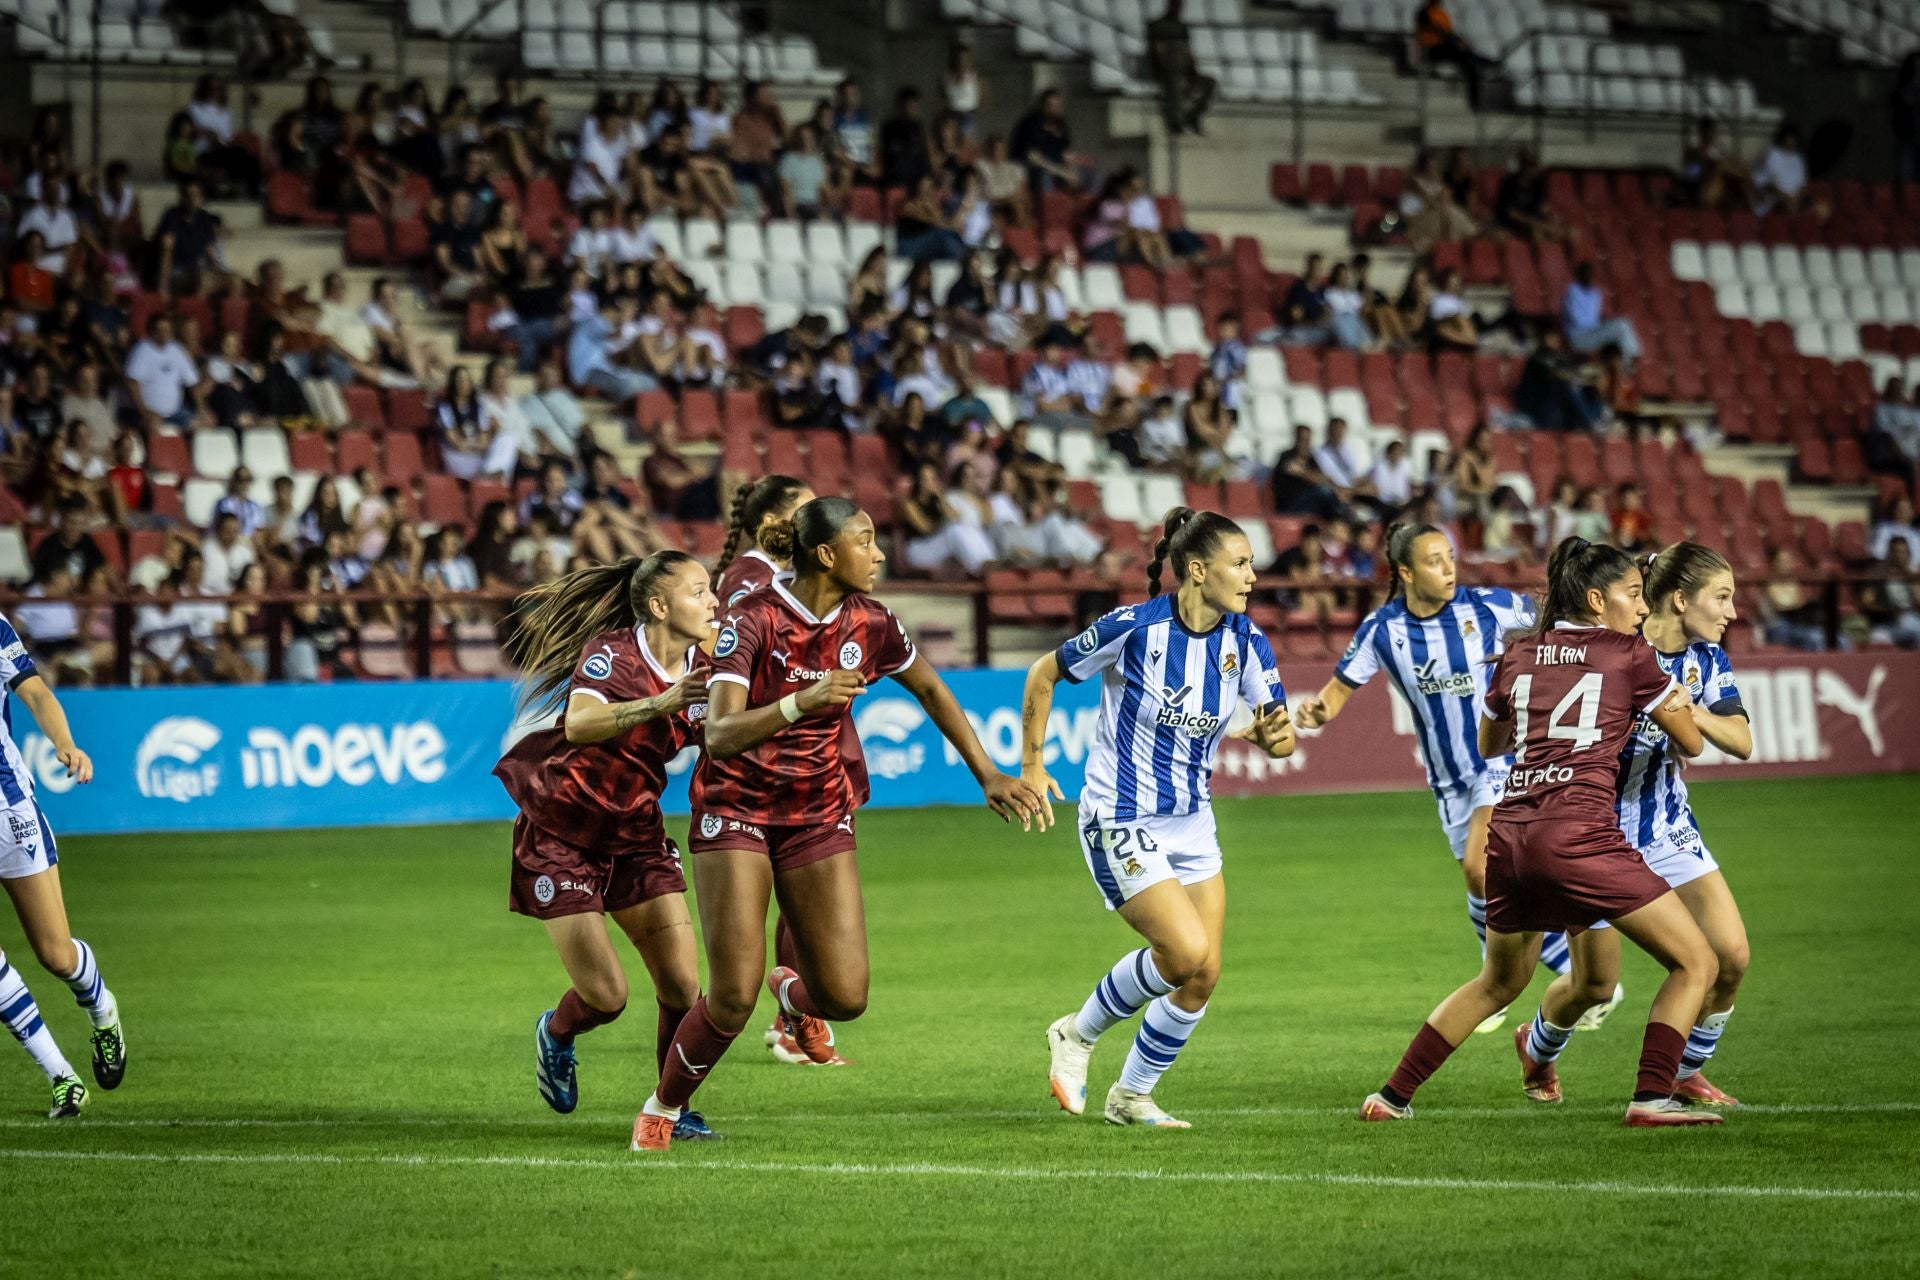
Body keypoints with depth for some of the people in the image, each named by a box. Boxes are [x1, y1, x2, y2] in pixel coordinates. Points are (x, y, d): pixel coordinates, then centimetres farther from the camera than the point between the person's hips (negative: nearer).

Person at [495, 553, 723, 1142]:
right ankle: (555, 1034, 27)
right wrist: (664, 702, -50)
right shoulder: (612, 653, -21)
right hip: (562, 837, -6)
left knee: (682, 987, -7)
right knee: (606, 995, -8)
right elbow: (580, 723, -39)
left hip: (635, 837, 6)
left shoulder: (697, 671, -1)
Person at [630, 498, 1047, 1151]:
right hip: (738, 810, -4)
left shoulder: (869, 622, -3)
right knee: (733, 1000, -13)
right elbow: (720, 735, -29)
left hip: (819, 817, 4)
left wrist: (989, 776, 15)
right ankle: (660, 1109, 13)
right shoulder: (754, 618, -19)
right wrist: (804, 702, -43)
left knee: (845, 996, -8)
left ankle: (794, 991, 30)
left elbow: (930, 690, 16)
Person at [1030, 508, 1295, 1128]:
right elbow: (1044, 673, -4)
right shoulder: (1134, 627, -18)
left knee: (1203, 974, 2)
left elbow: (1280, 735, 1)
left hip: (1192, 821, 6)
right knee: (1186, 952, -18)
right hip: (1121, 822, -6)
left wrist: (1274, 735, -23)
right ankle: (1078, 1036, 7)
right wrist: (1031, 765, -3)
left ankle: (1132, 1096, 22)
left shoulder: (1246, 641, -4)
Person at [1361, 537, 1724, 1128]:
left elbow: (1489, 744, 34)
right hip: (1578, 834, -6)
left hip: (1510, 834, 6)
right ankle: (1652, 1097, -10)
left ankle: (1392, 1096, 28)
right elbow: (1691, 744, 15)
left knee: (1497, 982, 27)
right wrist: (1678, 701, 34)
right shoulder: (1629, 656, 4)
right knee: (1695, 963, 2)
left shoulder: (1519, 654, 18)